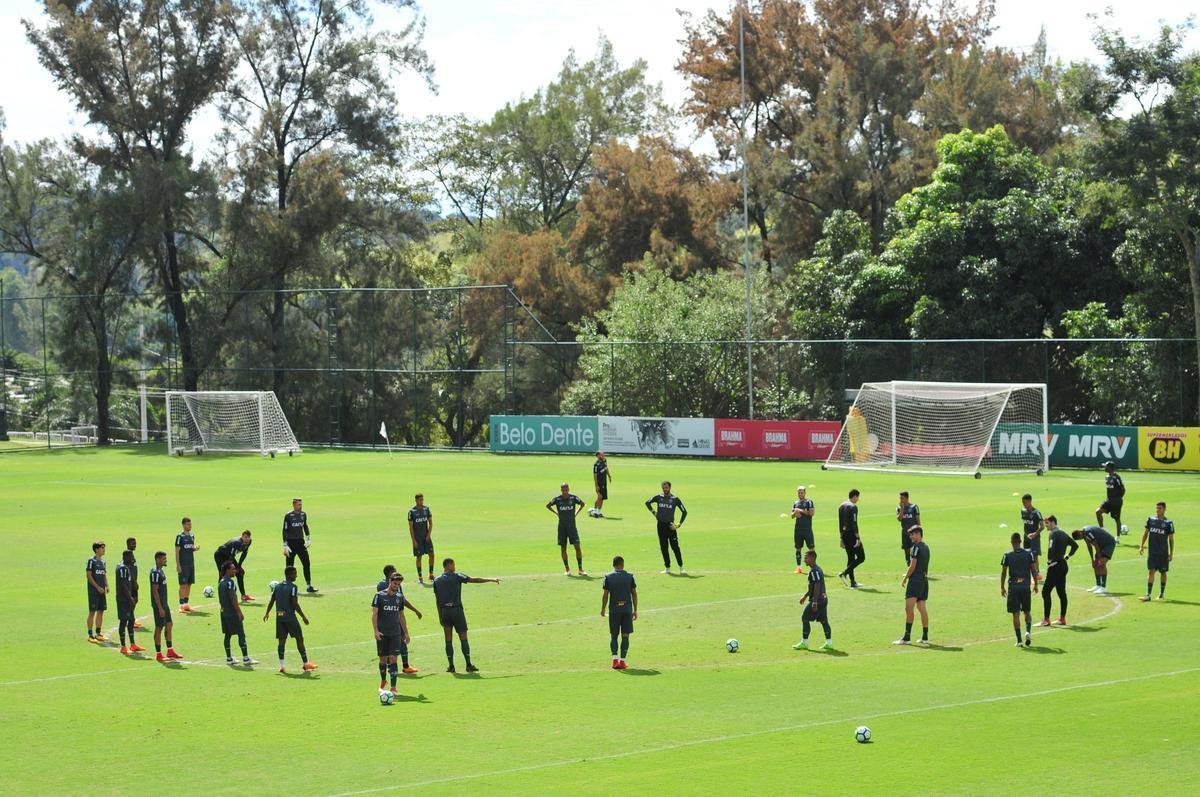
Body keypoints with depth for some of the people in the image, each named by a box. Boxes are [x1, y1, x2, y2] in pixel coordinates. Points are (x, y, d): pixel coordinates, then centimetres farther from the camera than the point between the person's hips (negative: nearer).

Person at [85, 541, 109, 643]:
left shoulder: (102, 561, 14)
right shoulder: (91, 561, -9)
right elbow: (88, 576, -13)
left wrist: (106, 586, 4)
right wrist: (98, 587, -16)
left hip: (102, 591, 7)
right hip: (93, 591, -7)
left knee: (101, 612, 9)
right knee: (92, 612, -5)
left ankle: (98, 634, 18)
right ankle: (90, 635, -2)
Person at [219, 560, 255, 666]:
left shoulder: (221, 582, 11)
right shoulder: (230, 582, -16)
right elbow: (233, 599, -19)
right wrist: (240, 613, -16)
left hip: (224, 612, 9)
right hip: (232, 613, -9)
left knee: (228, 634, 12)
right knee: (241, 634, -6)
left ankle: (229, 658, 14)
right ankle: (246, 659, -7)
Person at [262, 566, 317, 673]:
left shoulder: (277, 586, 10)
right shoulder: (293, 587, -11)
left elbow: (271, 601, 14)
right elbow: (295, 604, -16)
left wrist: (267, 613, 28)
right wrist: (303, 616, -10)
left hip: (279, 617, 6)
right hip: (290, 617, -6)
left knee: (281, 640, 6)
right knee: (299, 639, 3)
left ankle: (282, 665, 1)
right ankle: (306, 663, 7)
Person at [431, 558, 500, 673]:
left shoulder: (436, 581, 7)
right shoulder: (457, 576, -4)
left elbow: (437, 600, 9)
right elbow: (474, 580, -5)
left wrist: (440, 616, 13)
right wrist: (491, 580, 2)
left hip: (444, 611, 3)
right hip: (457, 610, -3)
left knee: (448, 640, 7)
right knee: (463, 638, 1)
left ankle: (451, 666, 5)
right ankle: (468, 665, 0)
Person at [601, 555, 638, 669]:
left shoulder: (608, 577, -1)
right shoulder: (630, 576, 2)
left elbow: (605, 595, -2)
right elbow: (634, 594, 4)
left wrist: (603, 609, 11)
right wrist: (635, 610, 11)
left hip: (614, 610, 0)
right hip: (627, 609, 0)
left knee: (613, 635, 10)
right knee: (625, 636, 6)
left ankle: (615, 658, -6)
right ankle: (622, 660, 3)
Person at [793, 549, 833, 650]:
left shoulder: (814, 571, -15)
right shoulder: (818, 569, 16)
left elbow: (817, 586, -22)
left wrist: (814, 601, -25)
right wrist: (805, 595, 33)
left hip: (817, 600, -10)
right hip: (823, 599, 10)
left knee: (805, 618, -3)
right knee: (823, 620, 10)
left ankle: (804, 643, 1)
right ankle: (829, 643, 10)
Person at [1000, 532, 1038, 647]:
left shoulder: (1007, 555, -4)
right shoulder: (1029, 553, 0)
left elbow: (1003, 572, -1)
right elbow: (1034, 570, 2)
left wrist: (1002, 587, 9)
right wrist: (1035, 584, 13)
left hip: (1013, 587, -1)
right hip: (1026, 586, 1)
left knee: (1016, 614, 2)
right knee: (1027, 612, 17)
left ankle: (1019, 640, 0)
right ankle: (1028, 631, -8)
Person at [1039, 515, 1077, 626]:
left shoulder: (1054, 533, -12)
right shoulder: (1063, 533, 15)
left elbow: (1051, 548, -27)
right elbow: (1075, 545, 24)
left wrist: (1049, 560, -14)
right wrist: (1067, 556, 19)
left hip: (1055, 566, -9)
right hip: (1063, 565, 9)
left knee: (1046, 591, -6)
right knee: (1062, 592, 12)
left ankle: (1046, 619, -8)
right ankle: (1062, 618, 14)